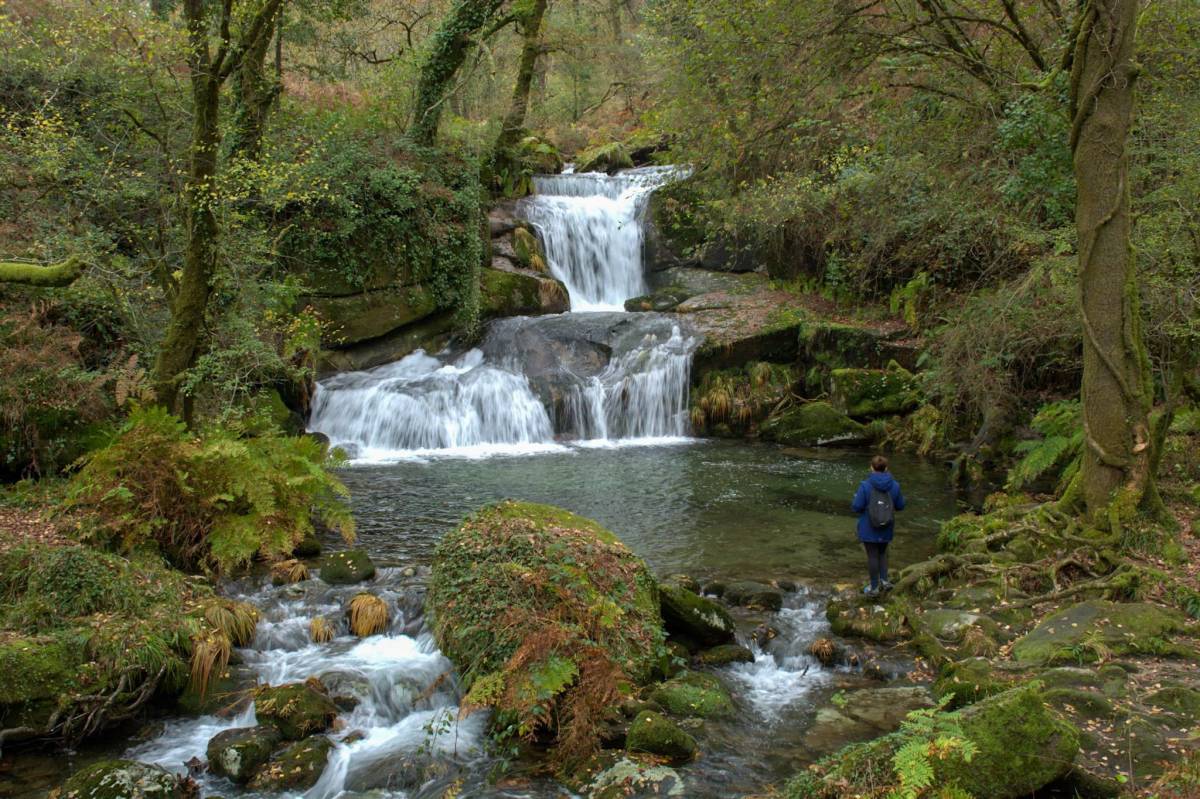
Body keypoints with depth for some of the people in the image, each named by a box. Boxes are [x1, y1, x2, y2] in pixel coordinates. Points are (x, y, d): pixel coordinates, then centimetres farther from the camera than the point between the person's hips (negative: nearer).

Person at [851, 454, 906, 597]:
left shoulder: (865, 486, -19)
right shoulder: (894, 486, -8)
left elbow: (856, 507, -18)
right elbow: (900, 505, 2)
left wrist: (856, 497, 3)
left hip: (869, 528, -3)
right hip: (886, 529, 3)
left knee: (872, 555, 8)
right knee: (882, 553, 24)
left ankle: (874, 587, 17)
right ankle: (884, 580, 15)